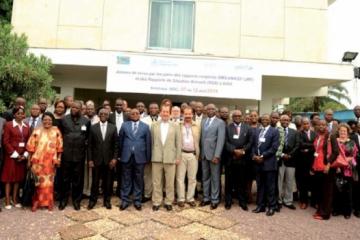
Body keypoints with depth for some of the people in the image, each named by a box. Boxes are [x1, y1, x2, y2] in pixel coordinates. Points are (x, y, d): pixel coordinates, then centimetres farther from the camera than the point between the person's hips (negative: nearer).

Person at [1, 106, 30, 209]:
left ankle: (15, 199, 19)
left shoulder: (26, 126, 8)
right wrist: (15, 154, -11)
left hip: (22, 156, 4)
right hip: (11, 155, -4)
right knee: (9, 177, 3)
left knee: (18, 177, 9)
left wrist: (25, 154, -3)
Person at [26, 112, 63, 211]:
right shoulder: (37, 131, 0)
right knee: (37, 181, 7)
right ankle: (36, 201, 22)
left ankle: (49, 202, 23)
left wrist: (58, 159, -2)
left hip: (50, 161, 0)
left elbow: (59, 147, 1)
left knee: (49, 181, 10)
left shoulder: (56, 131, 0)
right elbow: (31, 147, 1)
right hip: (38, 161, 0)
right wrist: (29, 160, 0)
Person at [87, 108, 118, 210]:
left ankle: (107, 200, 22)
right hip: (96, 159, 0)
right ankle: (93, 200, 24)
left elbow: (116, 144, 2)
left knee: (108, 181, 8)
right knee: (95, 181, 8)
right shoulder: (93, 127, 3)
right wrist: (89, 159, -4)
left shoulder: (113, 127, 3)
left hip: (109, 159, 0)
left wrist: (114, 158, -5)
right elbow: (89, 145, 2)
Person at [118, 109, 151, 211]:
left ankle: (137, 201, 19)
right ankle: (125, 200, 19)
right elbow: (120, 141, 7)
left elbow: (148, 142, 3)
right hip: (126, 156, 1)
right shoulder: (124, 125, 7)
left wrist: (148, 157, 0)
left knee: (138, 180, 7)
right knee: (126, 179, 8)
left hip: (140, 156, 0)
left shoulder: (145, 127, 5)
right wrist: (119, 155, 4)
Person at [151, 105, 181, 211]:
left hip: (170, 158, -1)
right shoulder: (154, 125, 7)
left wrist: (178, 157, -1)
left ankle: (168, 202, 20)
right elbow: (151, 142, 8)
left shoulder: (175, 126, 4)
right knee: (156, 182, 8)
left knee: (170, 182, 7)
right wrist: (151, 155, 4)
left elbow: (178, 142, 3)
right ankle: (156, 202, 19)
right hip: (157, 157, 1)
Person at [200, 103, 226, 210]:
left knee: (215, 178, 4)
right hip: (204, 153, 5)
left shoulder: (220, 122, -4)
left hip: (213, 154, -5)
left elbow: (221, 140, -11)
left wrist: (217, 155, -18)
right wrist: (200, 152, 6)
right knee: (205, 177, 12)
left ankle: (214, 200, 15)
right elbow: (201, 138, 12)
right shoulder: (203, 122, 13)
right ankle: (206, 198, 24)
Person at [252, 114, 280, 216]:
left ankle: (271, 207, 14)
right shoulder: (256, 131, 15)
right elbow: (253, 145, 12)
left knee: (270, 186, 4)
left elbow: (274, 147, -10)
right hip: (258, 162, 5)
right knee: (260, 185, 11)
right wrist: (254, 155, -5)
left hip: (269, 162, -5)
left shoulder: (274, 131, -1)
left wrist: (262, 156, -14)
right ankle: (260, 205, 20)